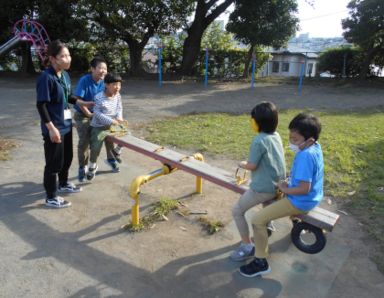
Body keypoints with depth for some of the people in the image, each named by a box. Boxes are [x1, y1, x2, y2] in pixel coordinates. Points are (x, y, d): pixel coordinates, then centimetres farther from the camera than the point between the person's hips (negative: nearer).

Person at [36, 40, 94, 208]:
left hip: (66, 124, 9)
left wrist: (83, 103, 11)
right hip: (54, 128, -8)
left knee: (67, 157, 21)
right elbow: (41, 105, -21)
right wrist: (51, 128, -23)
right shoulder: (46, 78, -20)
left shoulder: (65, 75, 5)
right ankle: (51, 197, 17)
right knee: (54, 162, 2)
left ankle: (63, 184, 43)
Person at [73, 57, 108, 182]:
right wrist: (89, 114, -17)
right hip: (83, 116, -4)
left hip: (97, 115, 4)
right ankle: (82, 168, 15)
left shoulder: (103, 82, -7)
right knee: (84, 143, -1)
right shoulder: (84, 80, -22)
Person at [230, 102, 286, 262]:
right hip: (277, 184, 9)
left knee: (237, 211, 4)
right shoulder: (276, 135, 2)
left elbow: (252, 166, -19)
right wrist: (248, 162, 14)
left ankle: (247, 246, 11)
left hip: (263, 188, -9)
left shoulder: (259, 140, -24)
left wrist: (242, 164, 1)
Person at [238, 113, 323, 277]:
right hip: (311, 196, 10)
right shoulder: (315, 147, -1)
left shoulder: (305, 155, -31)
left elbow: (304, 189, -32)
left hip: (300, 201, -10)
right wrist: (290, 183, 5)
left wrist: (285, 189, -17)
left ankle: (261, 263, -1)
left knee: (257, 219, -12)